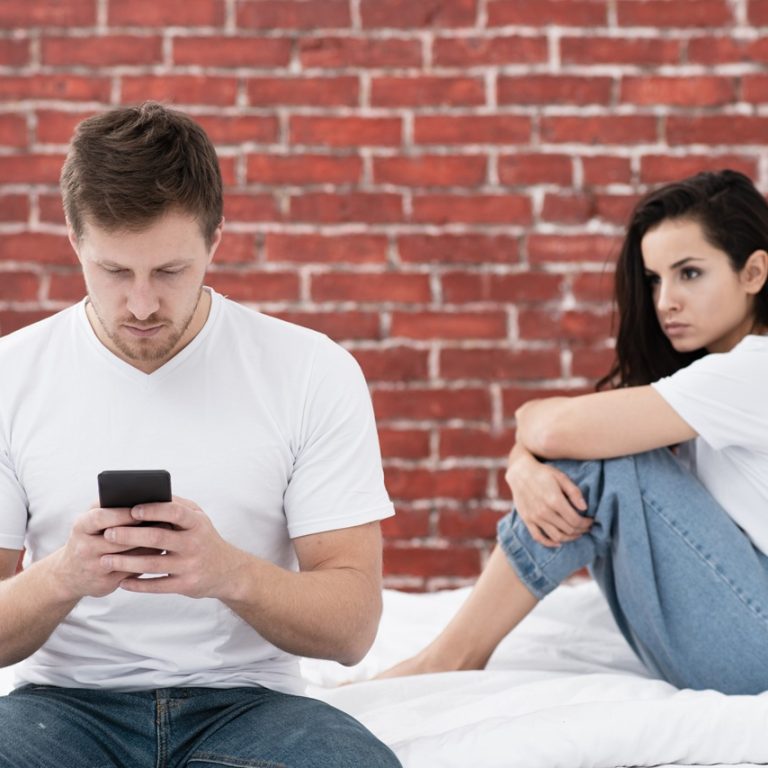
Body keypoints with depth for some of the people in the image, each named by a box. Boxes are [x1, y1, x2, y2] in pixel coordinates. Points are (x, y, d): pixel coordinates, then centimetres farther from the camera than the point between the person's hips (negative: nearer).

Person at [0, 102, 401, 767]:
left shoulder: (315, 374, -2)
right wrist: (62, 577, -24)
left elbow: (353, 627, -5)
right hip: (68, 698, 0)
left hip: (247, 699, 1)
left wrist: (231, 572, -26)